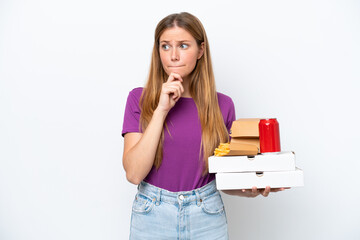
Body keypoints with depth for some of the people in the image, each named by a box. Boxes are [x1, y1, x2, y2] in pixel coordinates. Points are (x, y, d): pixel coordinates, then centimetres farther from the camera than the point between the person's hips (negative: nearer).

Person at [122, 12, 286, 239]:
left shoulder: (222, 105, -3)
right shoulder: (140, 99, -5)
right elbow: (134, 173, -15)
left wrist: (252, 190, -15)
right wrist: (161, 110, -19)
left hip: (207, 218, 1)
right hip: (152, 215, 0)